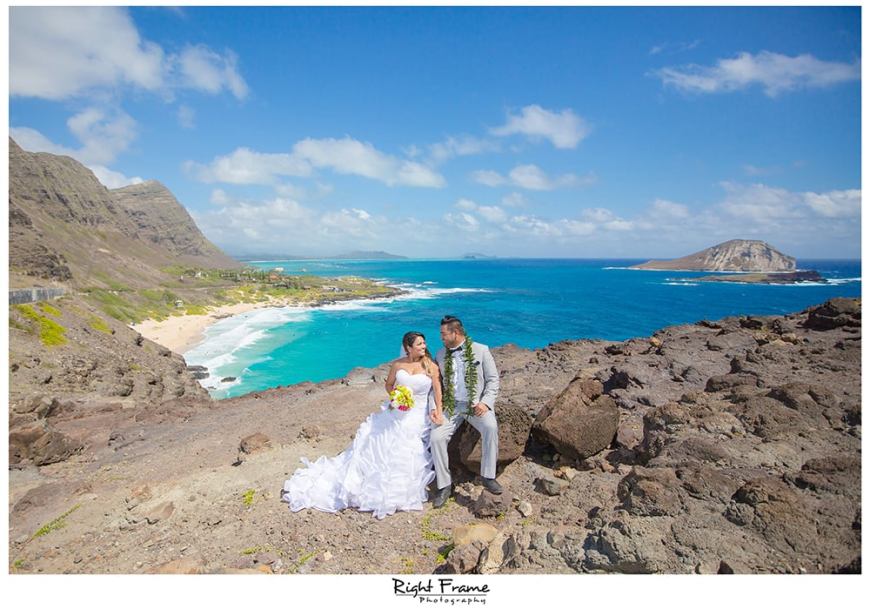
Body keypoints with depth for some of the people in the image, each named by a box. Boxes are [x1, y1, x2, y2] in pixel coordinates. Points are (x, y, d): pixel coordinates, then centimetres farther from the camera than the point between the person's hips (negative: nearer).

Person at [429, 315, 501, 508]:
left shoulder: (481, 350, -1)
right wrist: (435, 409, -5)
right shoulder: (440, 354, 8)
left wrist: (485, 403, -15)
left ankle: (488, 476, -15)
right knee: (436, 437, -18)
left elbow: (493, 379, -1)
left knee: (490, 427, -32)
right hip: (450, 405, 3)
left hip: (476, 403, -3)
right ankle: (444, 485, -2)